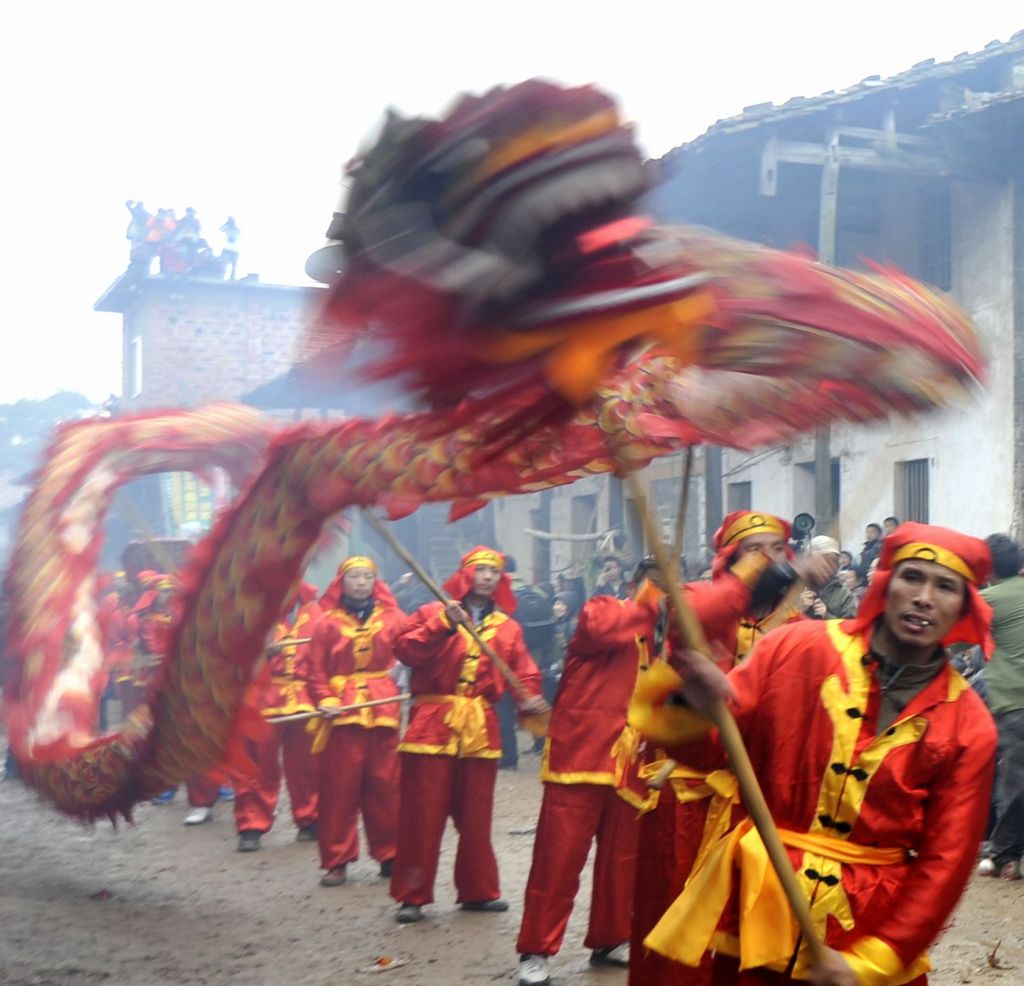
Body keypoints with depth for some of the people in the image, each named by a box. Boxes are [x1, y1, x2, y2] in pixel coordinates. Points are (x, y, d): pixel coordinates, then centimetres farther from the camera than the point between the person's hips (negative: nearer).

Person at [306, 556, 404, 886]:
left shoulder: (391, 618, 9)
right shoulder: (328, 623, 5)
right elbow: (316, 670, 2)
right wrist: (324, 699, -11)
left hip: (383, 709, 1)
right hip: (341, 711, -1)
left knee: (385, 784, 4)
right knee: (339, 786, -1)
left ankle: (390, 854, 15)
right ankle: (337, 861, 7)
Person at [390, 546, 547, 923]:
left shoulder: (508, 627, 14)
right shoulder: (432, 613, 6)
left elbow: (524, 672, 8)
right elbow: (405, 649, -9)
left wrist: (529, 698, -12)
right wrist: (444, 624, -18)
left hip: (481, 729, 3)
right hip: (433, 723, -3)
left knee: (476, 817, 9)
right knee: (422, 814, -4)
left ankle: (478, 890, 21)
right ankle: (412, 895, 4)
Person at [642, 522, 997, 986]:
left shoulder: (969, 726, -4)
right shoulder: (795, 649, -6)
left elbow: (946, 861, -4)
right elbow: (708, 749, -4)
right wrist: (703, 707, -27)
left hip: (874, 920, 1)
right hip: (758, 901, 0)